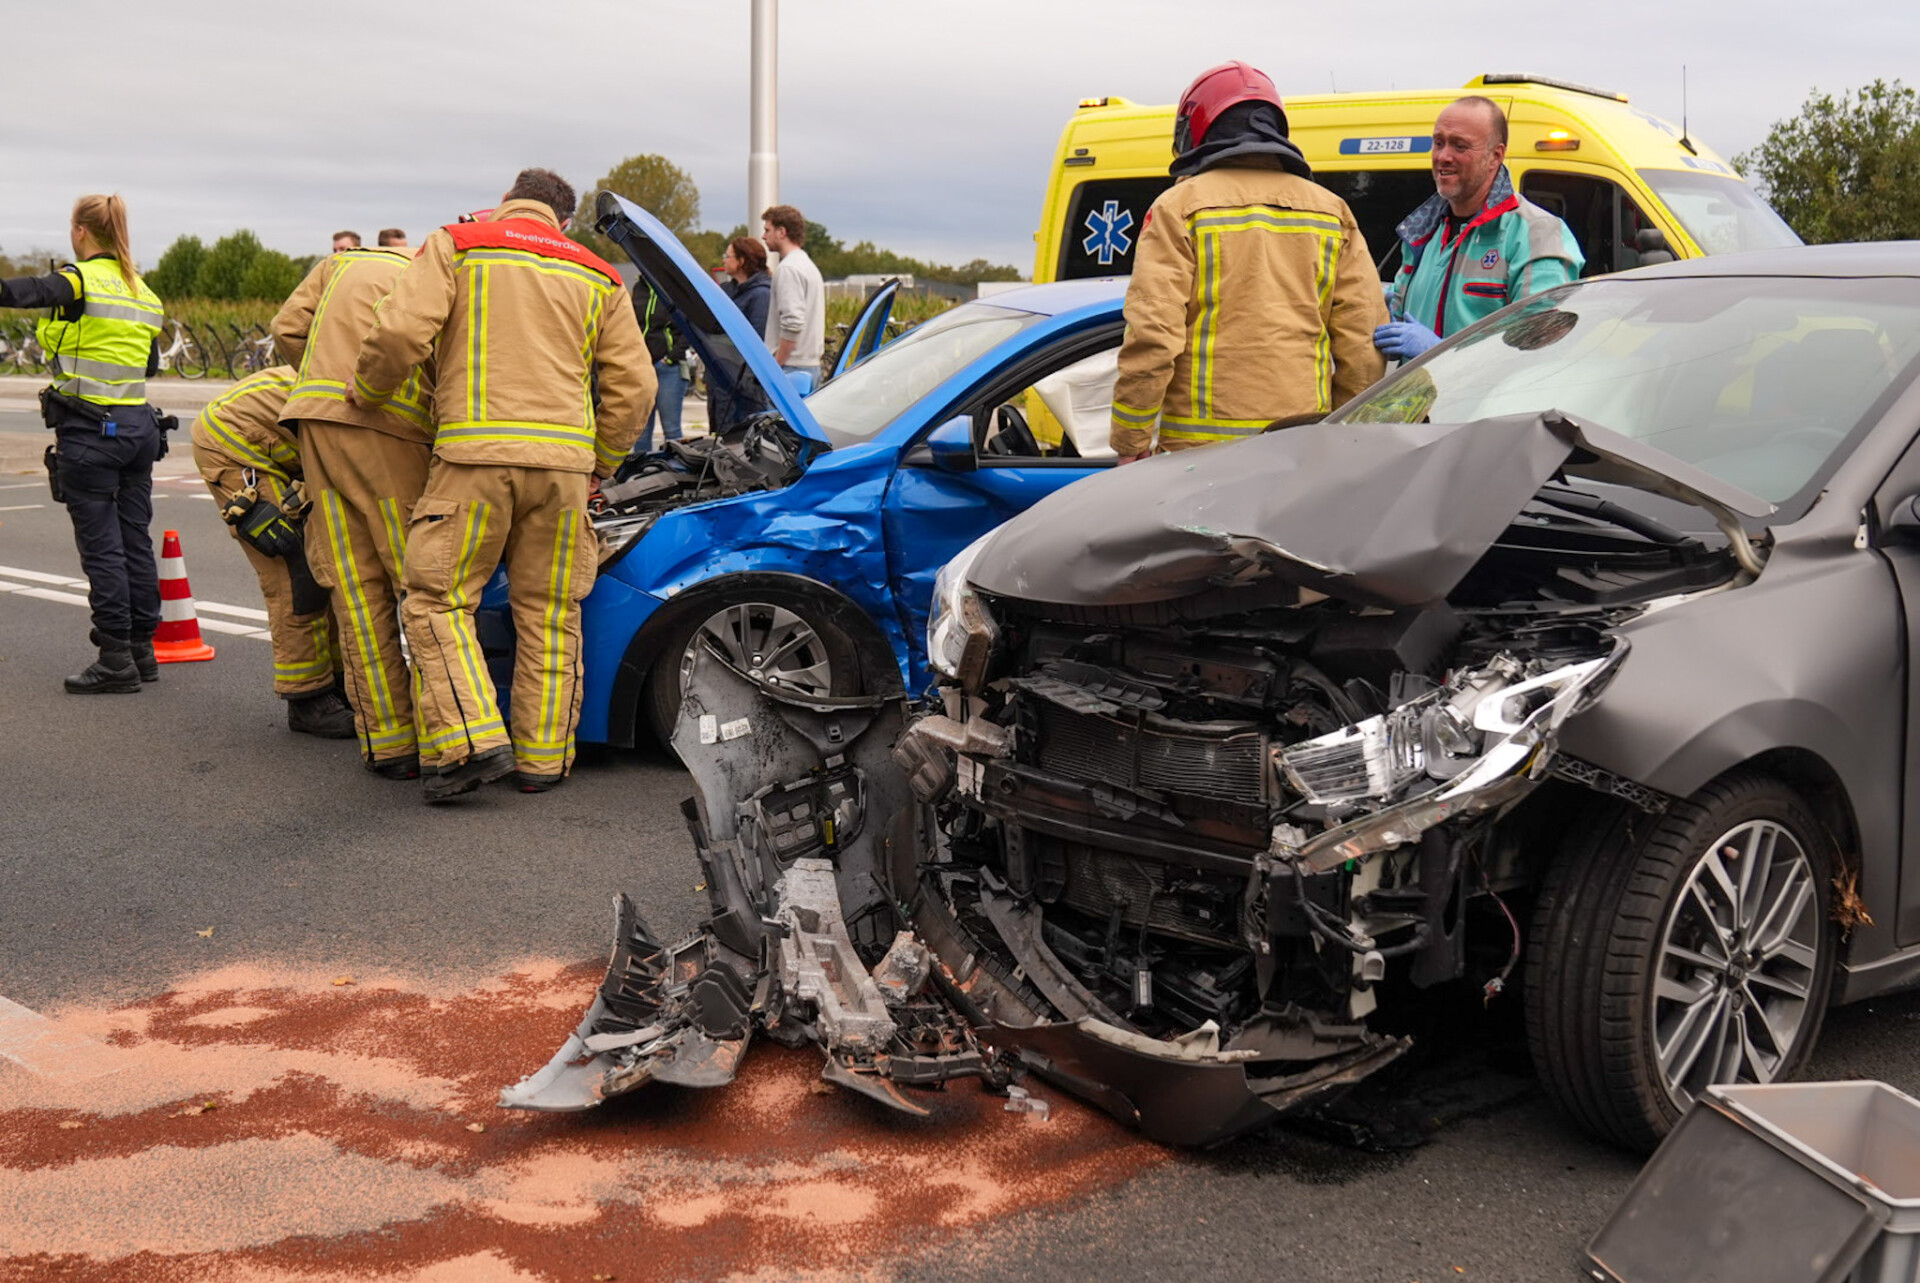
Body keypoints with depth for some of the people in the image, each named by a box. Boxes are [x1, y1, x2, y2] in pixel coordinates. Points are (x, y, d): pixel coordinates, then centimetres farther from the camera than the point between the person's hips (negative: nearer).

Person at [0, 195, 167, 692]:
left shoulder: (82, 279, -10)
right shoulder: (142, 292, 13)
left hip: (88, 429, -7)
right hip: (138, 425, 7)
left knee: (101, 546, -3)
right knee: (135, 540, 12)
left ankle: (116, 661, 0)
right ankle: (142, 649, 18)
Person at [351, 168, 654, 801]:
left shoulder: (456, 245, 9)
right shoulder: (595, 276, 20)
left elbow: (399, 333, -6)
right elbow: (633, 385, 14)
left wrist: (364, 394, 12)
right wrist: (597, 466, 24)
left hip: (476, 452, -4)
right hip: (564, 459, 4)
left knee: (437, 600, 2)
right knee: (549, 613, 10)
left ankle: (471, 741, -11)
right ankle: (543, 757, 12)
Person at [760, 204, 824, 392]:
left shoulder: (788, 268, -13)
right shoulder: (809, 265, 20)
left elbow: (793, 323, -23)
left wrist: (774, 366, -19)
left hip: (792, 368, -10)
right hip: (812, 366, 10)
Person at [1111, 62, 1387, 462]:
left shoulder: (1179, 206, 0)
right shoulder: (1331, 210, 14)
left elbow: (1150, 335, -8)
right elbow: (1364, 343, 12)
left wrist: (1131, 444, -3)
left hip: (1203, 443, -4)